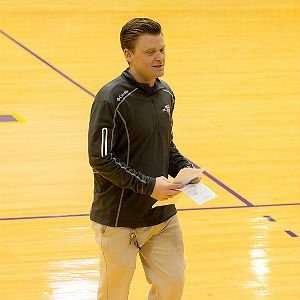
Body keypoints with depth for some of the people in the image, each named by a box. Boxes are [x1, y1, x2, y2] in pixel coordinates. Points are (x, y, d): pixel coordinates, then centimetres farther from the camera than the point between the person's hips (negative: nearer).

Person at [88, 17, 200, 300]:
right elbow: (100, 159, -19)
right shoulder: (111, 98, -18)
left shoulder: (165, 93, 6)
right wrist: (148, 186, -22)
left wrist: (184, 168, -1)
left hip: (162, 214, 6)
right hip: (118, 219, -6)